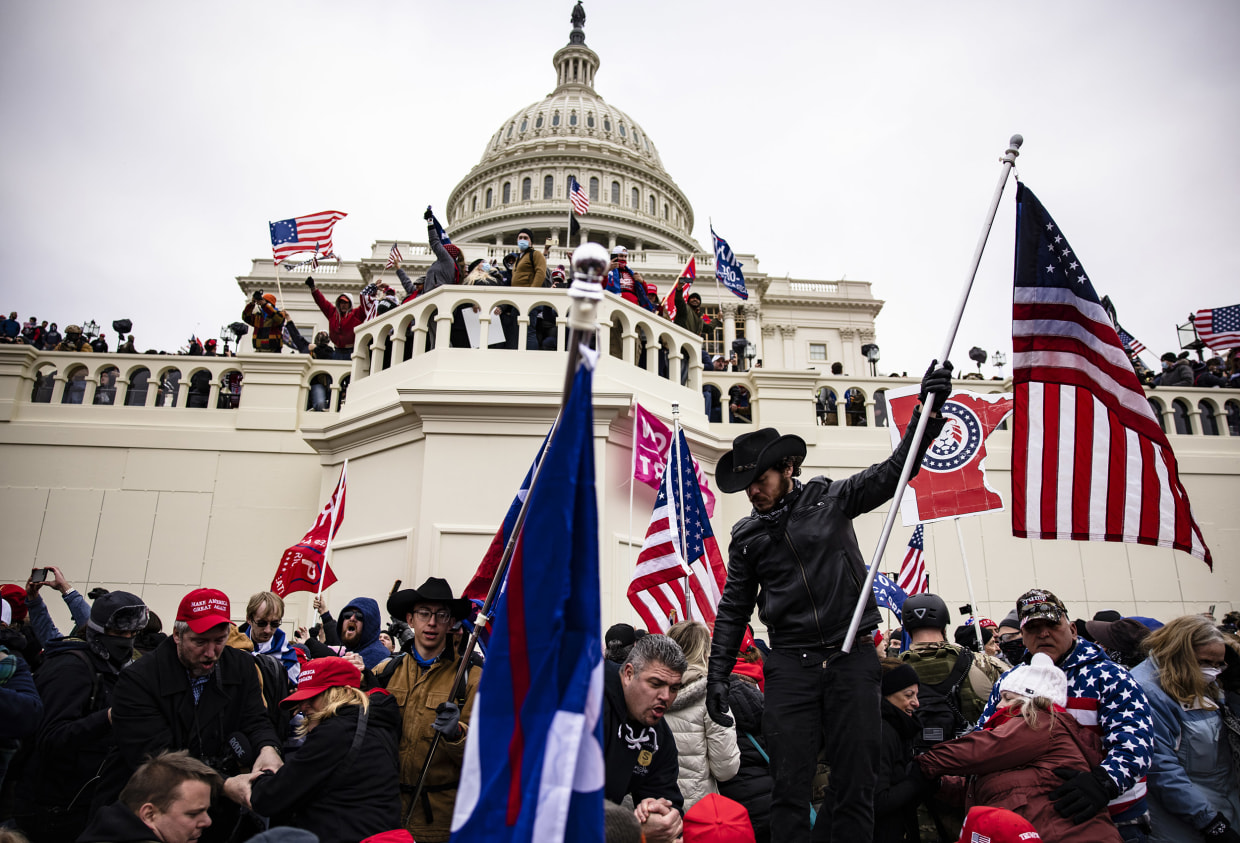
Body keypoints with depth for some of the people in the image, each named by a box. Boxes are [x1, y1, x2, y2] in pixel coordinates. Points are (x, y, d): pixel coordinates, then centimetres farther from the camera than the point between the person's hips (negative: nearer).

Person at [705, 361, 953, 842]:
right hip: (790, 664, 1)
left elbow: (896, 469, 1)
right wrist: (718, 673, 5)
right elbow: (734, 609, 12)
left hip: (851, 657, -1)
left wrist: (928, 410, -10)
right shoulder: (746, 536, 9)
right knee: (789, 787, -1)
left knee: (856, 784, 5)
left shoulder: (831, 500, 4)